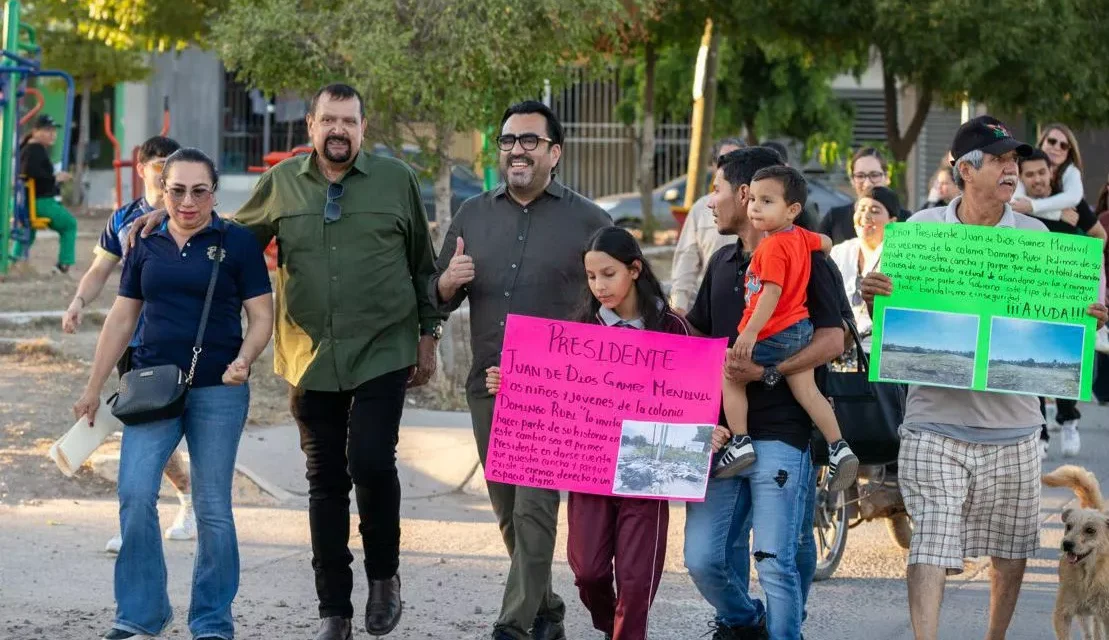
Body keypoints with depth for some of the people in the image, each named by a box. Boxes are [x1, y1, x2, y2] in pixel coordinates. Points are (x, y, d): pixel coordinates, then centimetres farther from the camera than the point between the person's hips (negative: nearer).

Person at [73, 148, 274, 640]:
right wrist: (93, 388, 13)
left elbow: (261, 317, 0)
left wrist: (244, 360, -19)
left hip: (218, 391, -2)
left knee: (213, 507, 1)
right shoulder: (146, 245, 8)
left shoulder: (238, 243, 0)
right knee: (135, 495, -11)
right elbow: (122, 319, 14)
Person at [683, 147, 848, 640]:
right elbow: (697, 335, 29)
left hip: (780, 430, -6)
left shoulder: (805, 259, -3)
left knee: (776, 560, -12)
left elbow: (832, 341, -12)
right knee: (704, 558, 2)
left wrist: (767, 373, -21)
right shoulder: (723, 262, 20)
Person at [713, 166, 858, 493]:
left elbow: (771, 293, -26)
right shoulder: (800, 237, 7)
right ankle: (839, 448, 4)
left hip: (774, 334, -9)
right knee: (807, 390, 9)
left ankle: (740, 442, -1)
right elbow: (825, 243, 28)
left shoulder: (773, 247, -20)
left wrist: (750, 333, -28)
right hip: (800, 328, 9)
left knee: (730, 376, 4)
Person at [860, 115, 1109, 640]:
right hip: (935, 421, -2)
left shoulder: (1035, 237, 3)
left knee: (1011, 553, 13)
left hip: (1011, 422, 2)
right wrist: (873, 296, -16)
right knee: (930, 547, -11)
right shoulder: (922, 229, 0)